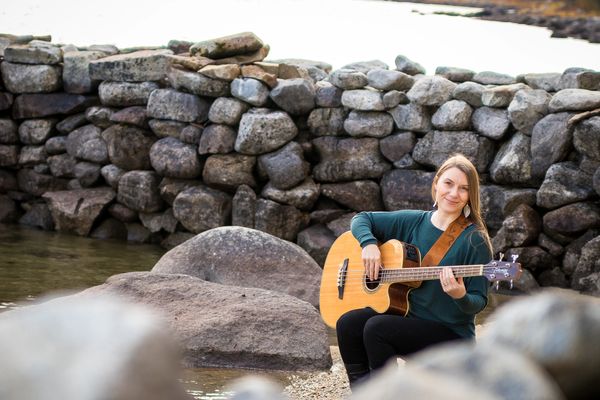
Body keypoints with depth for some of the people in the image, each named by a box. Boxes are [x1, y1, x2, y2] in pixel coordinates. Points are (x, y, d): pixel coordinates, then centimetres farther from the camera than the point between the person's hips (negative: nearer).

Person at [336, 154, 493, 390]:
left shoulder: (474, 240, -9)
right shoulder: (414, 222, 6)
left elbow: (479, 302, -8)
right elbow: (362, 219, 14)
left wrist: (460, 297, -31)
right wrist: (369, 244, -7)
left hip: (449, 331, -5)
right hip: (408, 316, 5)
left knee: (376, 328, -27)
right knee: (347, 324, -19)